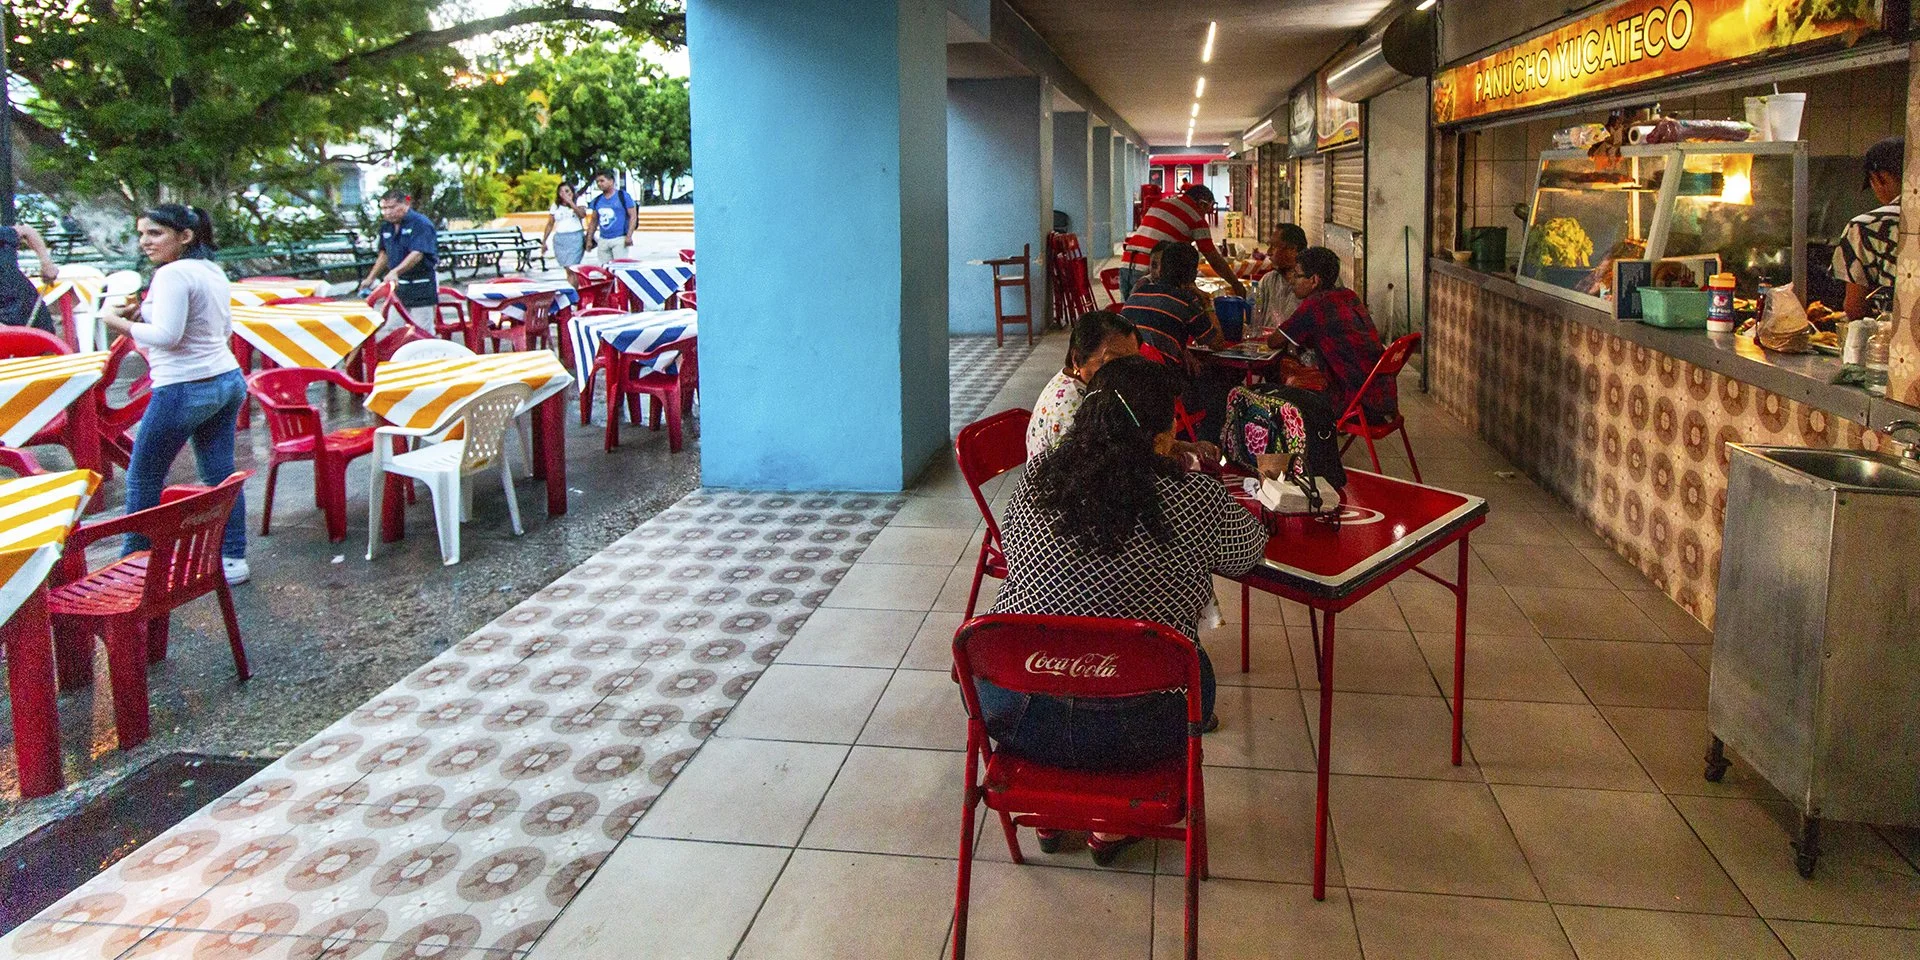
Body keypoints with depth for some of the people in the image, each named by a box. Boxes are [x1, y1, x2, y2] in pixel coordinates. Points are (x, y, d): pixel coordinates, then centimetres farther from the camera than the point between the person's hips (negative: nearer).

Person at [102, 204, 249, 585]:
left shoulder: (173, 274, -17)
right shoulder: (213, 271, 10)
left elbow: (166, 336, -23)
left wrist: (123, 324, -7)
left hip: (185, 389, -9)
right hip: (227, 381, 9)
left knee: (142, 479, 6)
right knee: (221, 475, 11)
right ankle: (233, 560, 14)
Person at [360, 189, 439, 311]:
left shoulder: (421, 224, -13)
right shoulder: (386, 227, 11)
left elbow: (417, 254, -25)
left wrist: (395, 272, -37)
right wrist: (370, 278, 23)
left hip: (421, 288, -7)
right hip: (397, 285, 7)